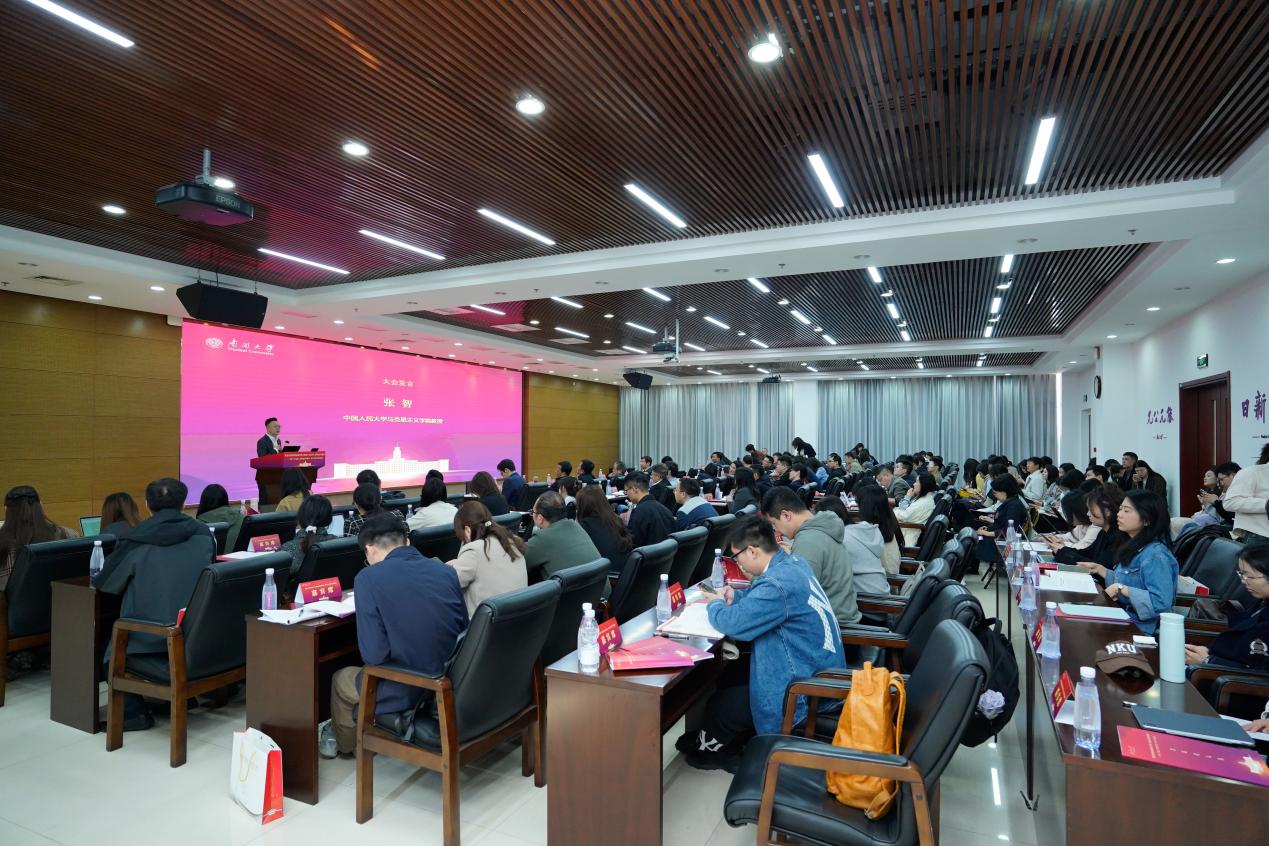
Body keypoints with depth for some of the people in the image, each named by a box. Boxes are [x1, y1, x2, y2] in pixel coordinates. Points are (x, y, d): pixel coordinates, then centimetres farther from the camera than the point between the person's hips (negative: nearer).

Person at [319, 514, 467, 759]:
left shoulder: (368, 578, -14)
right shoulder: (447, 571, -1)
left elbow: (374, 655, -15)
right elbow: (464, 630, 4)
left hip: (406, 693, -5)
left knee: (341, 680, 28)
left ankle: (345, 744, 55)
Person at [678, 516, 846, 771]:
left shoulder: (778, 583, -30)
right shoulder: (792, 562, 1)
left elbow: (733, 623, -29)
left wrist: (715, 604, -7)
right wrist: (733, 595, 5)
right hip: (819, 667, 10)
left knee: (720, 705, 0)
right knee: (730, 674, 18)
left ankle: (709, 748, 30)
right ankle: (736, 742, 33)